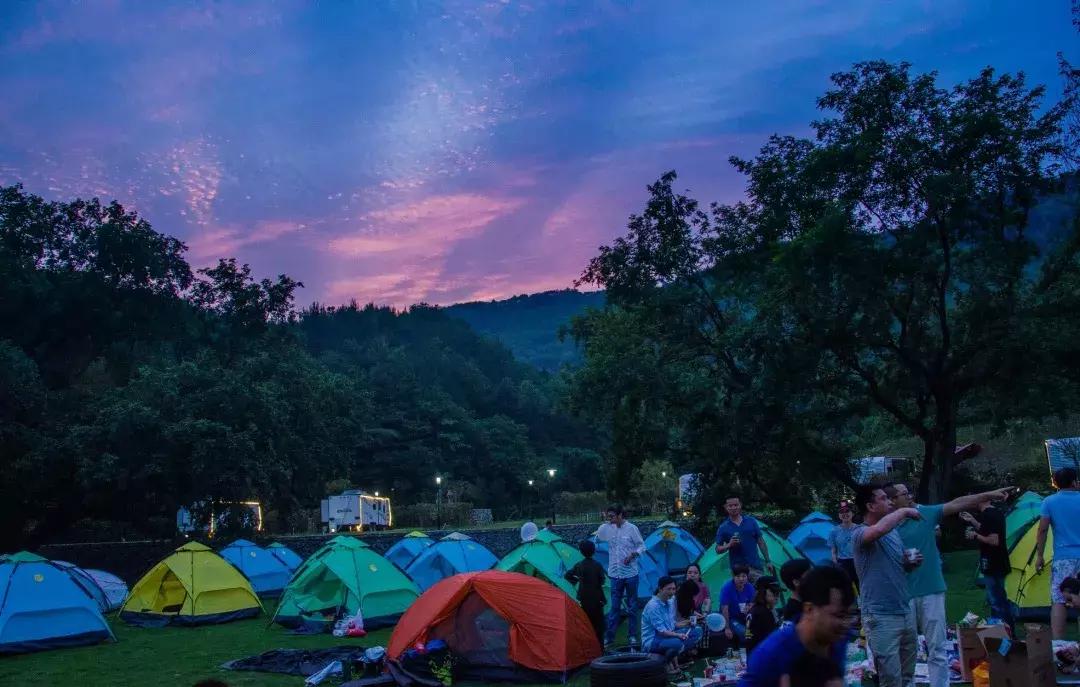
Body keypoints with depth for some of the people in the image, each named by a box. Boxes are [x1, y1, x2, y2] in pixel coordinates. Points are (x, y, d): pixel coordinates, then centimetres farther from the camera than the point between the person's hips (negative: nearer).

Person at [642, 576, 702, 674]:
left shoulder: (670, 603, 8)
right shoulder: (653, 606, -20)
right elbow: (661, 631, -22)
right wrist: (678, 635, -31)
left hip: (668, 635, 9)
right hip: (652, 641, -9)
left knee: (697, 632, 0)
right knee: (677, 643, -37)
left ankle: (675, 658, -5)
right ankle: (668, 663, -6)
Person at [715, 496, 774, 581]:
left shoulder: (751, 521, 6)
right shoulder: (723, 528, 1)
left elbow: (760, 541, 11)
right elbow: (718, 549, 3)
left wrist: (767, 561, 8)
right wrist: (729, 545, -16)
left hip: (756, 565, 2)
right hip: (738, 568, -2)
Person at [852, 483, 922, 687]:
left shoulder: (894, 532, 10)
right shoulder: (860, 534, -14)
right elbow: (878, 530, -38)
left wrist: (911, 562, 1)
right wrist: (903, 511, -22)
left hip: (906, 610, 8)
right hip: (881, 616, -8)